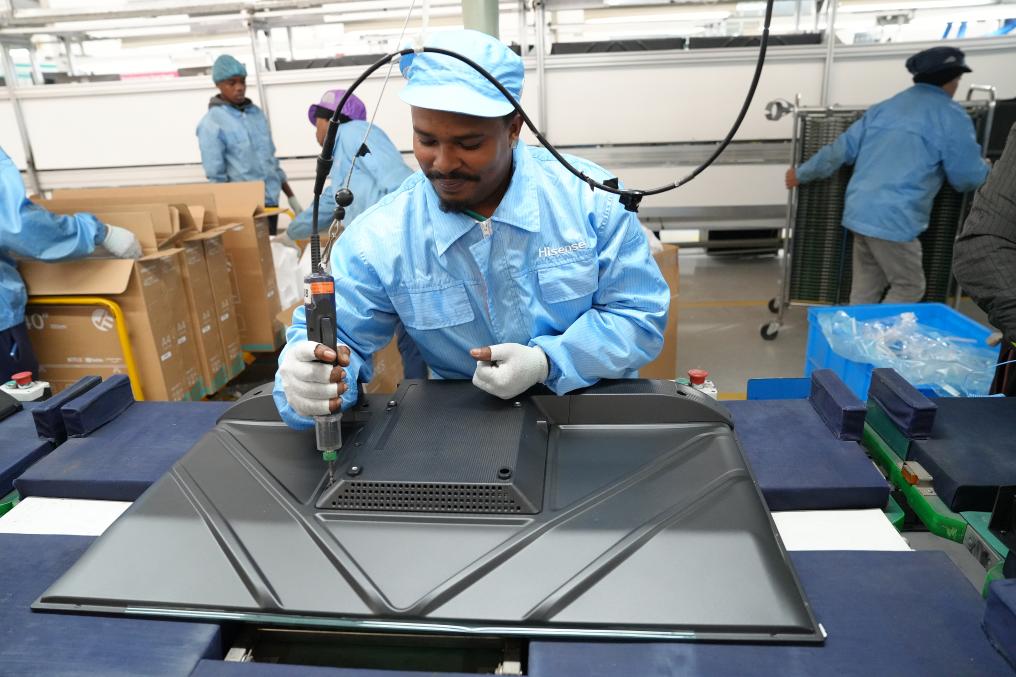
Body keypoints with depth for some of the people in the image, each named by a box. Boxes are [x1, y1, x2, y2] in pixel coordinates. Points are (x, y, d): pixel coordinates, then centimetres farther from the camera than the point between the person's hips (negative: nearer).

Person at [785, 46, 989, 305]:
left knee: (865, 289, 15)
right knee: (909, 288, 8)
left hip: (860, 212, 7)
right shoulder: (951, 116, -3)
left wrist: (802, 173, 27)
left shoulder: (886, 106, 16)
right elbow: (967, 178, 1)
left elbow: (842, 148, 16)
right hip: (894, 220, -7)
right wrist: (984, 168, 24)